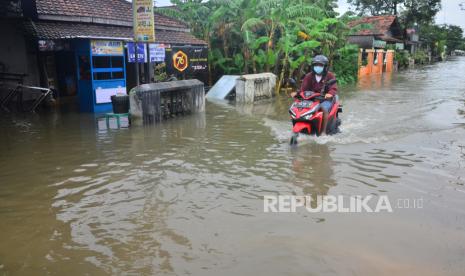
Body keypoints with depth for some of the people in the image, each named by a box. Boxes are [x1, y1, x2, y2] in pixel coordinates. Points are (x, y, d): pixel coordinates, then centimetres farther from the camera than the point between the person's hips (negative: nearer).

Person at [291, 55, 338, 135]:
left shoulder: (330, 75, -1)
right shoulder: (309, 76, 9)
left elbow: (334, 88, -12)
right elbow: (303, 88, -1)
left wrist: (330, 94, -36)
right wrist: (297, 93, -23)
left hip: (325, 98, -3)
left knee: (324, 108, -34)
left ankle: (323, 131, -27)